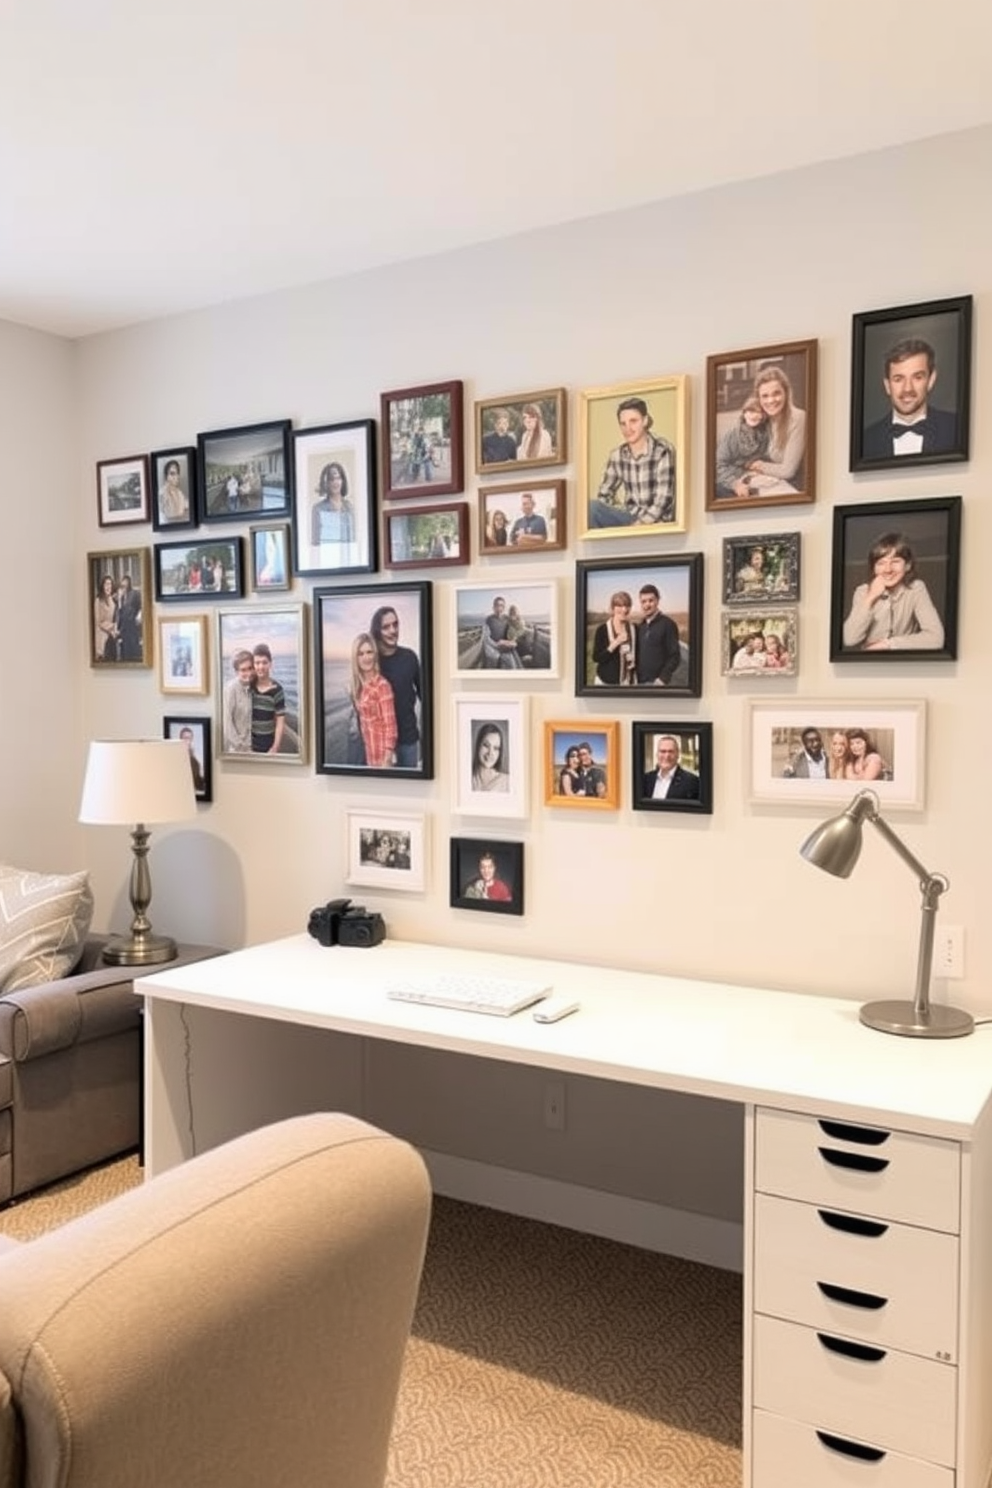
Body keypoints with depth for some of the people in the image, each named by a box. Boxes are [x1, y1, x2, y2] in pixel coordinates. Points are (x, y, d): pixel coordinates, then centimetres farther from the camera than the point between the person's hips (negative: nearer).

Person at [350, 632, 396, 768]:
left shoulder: (382, 685, -16)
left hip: (382, 753, -7)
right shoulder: (360, 685, 6)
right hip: (370, 752, 7)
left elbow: (390, 725, -17)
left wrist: (387, 760, -20)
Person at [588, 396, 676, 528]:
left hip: (656, 522, -4)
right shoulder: (617, 455, 4)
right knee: (591, 507, -21)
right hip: (629, 517, 4)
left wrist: (640, 524, -23)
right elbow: (603, 496, 7)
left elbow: (663, 499, -15)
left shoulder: (662, 451, -10)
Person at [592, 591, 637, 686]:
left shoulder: (634, 629, 4)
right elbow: (596, 658, -11)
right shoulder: (602, 630, -8)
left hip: (627, 682, 3)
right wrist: (615, 643, -20)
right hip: (606, 681, -3)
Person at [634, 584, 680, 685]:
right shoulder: (640, 627, 14)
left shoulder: (667, 624, -4)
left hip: (656, 682, -6)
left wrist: (662, 679, -16)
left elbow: (675, 656, -7)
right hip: (640, 682, 6)